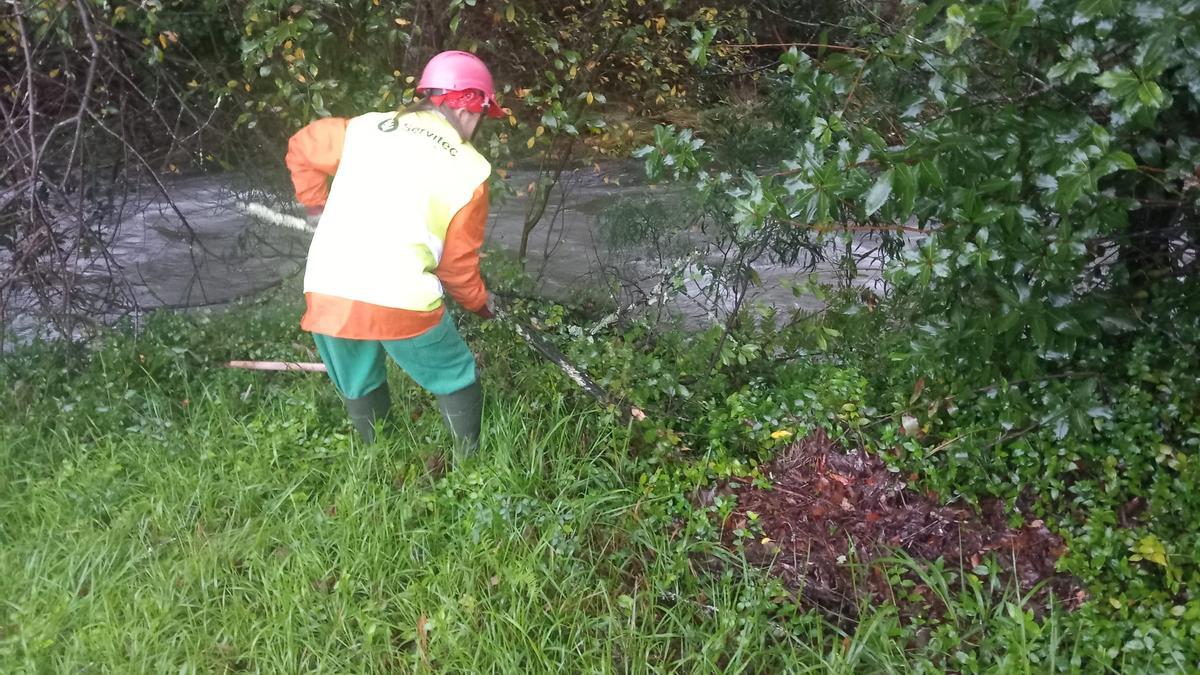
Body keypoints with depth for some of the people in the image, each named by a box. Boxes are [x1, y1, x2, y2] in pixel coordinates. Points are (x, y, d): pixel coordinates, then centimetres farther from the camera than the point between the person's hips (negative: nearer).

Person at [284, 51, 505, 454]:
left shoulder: (365, 128, 11)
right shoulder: (468, 170, 1)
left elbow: (301, 148, 25)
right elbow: (457, 263, 5)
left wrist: (319, 208, 34)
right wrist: (480, 303, 22)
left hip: (326, 295, 4)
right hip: (401, 302, -4)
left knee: (359, 391, 26)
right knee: (457, 382, 18)